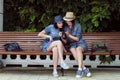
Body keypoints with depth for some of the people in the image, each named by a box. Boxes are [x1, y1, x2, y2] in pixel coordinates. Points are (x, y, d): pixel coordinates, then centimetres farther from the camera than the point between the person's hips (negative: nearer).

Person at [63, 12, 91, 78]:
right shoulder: (66, 28, 5)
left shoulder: (78, 26, -6)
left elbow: (77, 38, -9)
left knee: (78, 49, -38)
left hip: (80, 43, -2)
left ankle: (80, 69, -44)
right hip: (72, 45, 2)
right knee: (73, 50, -35)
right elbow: (65, 40, 7)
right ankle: (84, 69, -37)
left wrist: (69, 35, -20)